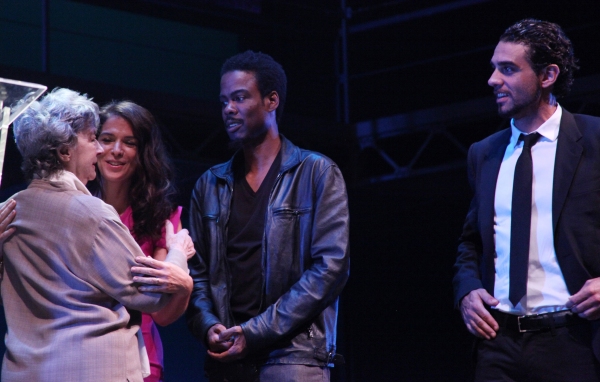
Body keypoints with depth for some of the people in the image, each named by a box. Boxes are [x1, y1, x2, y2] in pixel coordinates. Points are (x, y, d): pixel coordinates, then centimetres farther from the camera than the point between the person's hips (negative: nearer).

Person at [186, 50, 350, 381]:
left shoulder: (317, 174, 2)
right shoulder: (209, 186, 15)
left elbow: (331, 266, -7)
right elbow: (197, 271, 13)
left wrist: (255, 333, -12)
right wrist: (208, 326, -9)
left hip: (293, 355, -4)